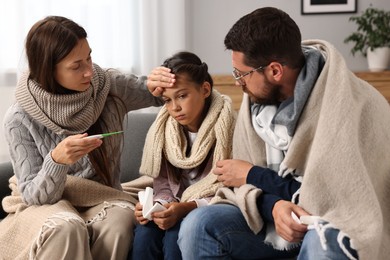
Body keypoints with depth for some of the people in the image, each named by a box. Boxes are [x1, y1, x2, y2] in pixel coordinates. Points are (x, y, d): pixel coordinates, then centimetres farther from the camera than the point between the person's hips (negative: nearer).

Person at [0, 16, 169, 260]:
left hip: (101, 202, 2)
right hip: (44, 206, -2)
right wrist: (56, 160, -34)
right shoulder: (21, 118, -15)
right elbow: (34, 195, -13)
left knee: (120, 218, -33)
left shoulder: (108, 86, -8)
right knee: (66, 227, -37)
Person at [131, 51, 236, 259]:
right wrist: (157, 205, -18)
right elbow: (163, 182, 5)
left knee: (176, 237, -30)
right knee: (144, 233, -23)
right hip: (176, 208, 5)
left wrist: (187, 208, -29)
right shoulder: (164, 128, 1)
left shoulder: (228, 126, -16)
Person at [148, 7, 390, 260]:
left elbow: (337, 197, -21)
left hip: (337, 225, -5)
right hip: (278, 216, 5)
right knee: (198, 225, -17)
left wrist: (252, 175, -13)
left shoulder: (354, 106, -21)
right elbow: (250, 180, 2)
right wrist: (274, 205, -22)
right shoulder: (258, 97, -3)